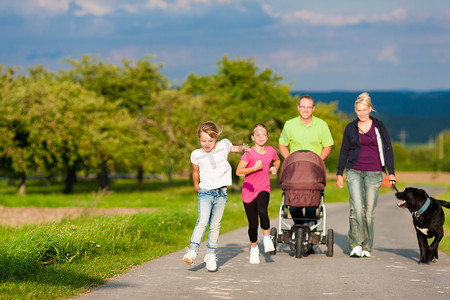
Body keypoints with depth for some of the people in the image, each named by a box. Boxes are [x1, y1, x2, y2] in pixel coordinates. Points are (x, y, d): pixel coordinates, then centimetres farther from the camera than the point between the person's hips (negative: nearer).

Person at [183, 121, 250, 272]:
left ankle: (210, 255, 14)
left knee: (215, 225, 4)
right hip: (205, 192, -1)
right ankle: (192, 250, -24)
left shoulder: (223, 145, 1)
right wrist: (196, 186, 26)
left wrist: (245, 148, 0)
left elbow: (236, 148, 20)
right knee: (203, 220, -20)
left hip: (221, 193, 2)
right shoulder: (196, 154, 0)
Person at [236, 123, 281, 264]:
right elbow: (238, 171, -17)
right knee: (253, 224, 2)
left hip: (263, 189, 2)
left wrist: (275, 168, 6)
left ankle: (267, 238, -8)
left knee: (262, 211, -30)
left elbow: (277, 160, 26)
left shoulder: (271, 151, 2)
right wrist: (255, 168, -25)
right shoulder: (249, 153, -11)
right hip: (249, 191, -1)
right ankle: (254, 248, 28)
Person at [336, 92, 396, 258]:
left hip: (373, 173, 0)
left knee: (369, 210, 0)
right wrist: (339, 173, 13)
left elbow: (388, 149, 5)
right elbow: (344, 151, 14)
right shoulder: (350, 127, 8)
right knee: (357, 207, -16)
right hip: (354, 172, 0)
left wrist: (391, 172, -2)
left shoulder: (379, 126, 4)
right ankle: (355, 244, -9)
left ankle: (366, 247, 11)